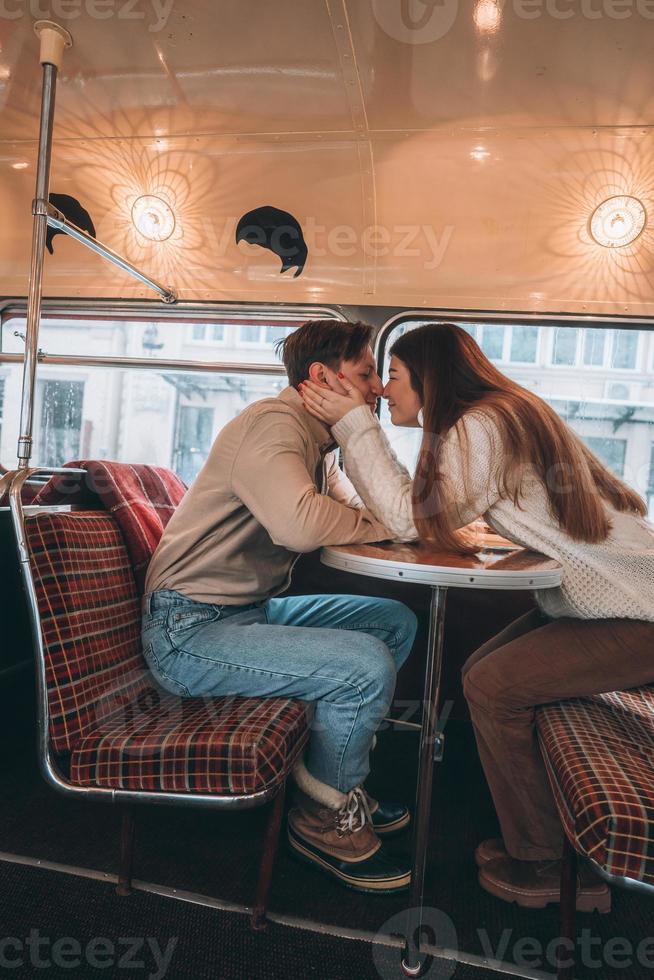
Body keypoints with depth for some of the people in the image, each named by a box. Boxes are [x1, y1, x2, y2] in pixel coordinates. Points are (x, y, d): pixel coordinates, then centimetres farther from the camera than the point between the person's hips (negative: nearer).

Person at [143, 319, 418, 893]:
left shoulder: (318, 444, 14)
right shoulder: (273, 423, -18)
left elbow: (361, 511, 12)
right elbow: (299, 523, -35)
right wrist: (385, 522, -17)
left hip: (253, 610, 10)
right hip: (189, 630, -10)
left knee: (396, 623, 10)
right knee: (368, 666, -22)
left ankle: (340, 772, 18)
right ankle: (326, 817, 5)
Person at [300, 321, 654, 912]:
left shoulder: (481, 427, -22)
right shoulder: (502, 415, 9)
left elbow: (409, 519, -22)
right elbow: (430, 514, 8)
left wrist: (355, 421, -16)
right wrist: (353, 423, 3)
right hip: (604, 595, 9)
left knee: (494, 687, -12)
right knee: (484, 670, 5)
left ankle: (548, 867, 9)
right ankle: (536, 840, 20)